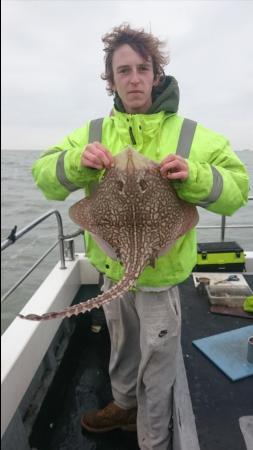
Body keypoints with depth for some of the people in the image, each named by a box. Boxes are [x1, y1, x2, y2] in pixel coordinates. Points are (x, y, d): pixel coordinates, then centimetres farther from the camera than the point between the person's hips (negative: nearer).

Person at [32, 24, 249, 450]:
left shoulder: (190, 134, -8)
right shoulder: (93, 132, 0)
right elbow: (45, 177, -6)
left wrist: (193, 176, -31)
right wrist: (77, 162, -27)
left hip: (161, 275, -3)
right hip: (111, 270, 4)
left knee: (156, 368, 15)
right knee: (121, 348, 28)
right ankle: (123, 405, 58)